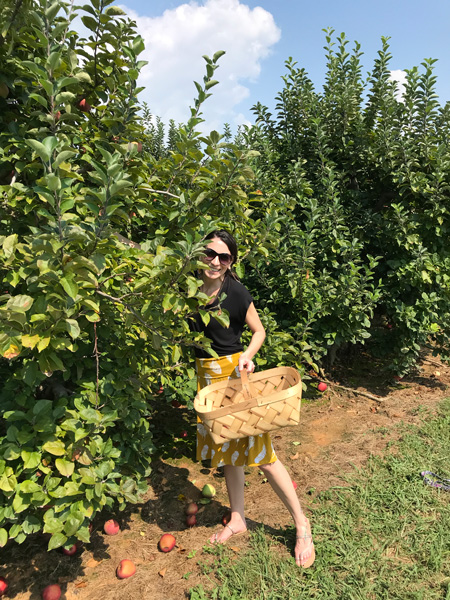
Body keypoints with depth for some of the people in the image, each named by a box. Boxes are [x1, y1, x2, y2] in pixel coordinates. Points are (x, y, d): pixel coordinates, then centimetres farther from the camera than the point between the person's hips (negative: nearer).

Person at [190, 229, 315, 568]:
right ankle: (238, 519, 35)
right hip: (207, 376, 5)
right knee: (227, 450, 17)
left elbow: (259, 331, -3)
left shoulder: (236, 292, -14)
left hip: (235, 373, -5)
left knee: (260, 452, -1)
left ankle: (301, 523, 17)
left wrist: (247, 356, -20)